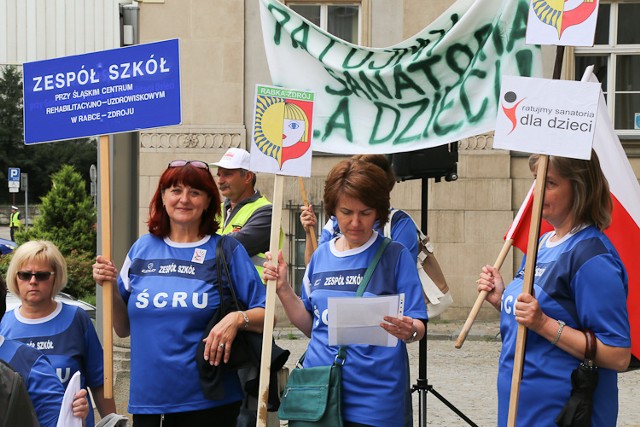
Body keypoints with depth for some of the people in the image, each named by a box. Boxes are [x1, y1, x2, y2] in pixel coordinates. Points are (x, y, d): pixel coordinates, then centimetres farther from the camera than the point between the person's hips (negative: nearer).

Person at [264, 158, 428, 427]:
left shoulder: (395, 256, -4)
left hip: (374, 397, -3)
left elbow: (418, 328, -5)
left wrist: (408, 331, -27)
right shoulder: (321, 256, 8)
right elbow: (310, 325, 12)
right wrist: (283, 289, -1)